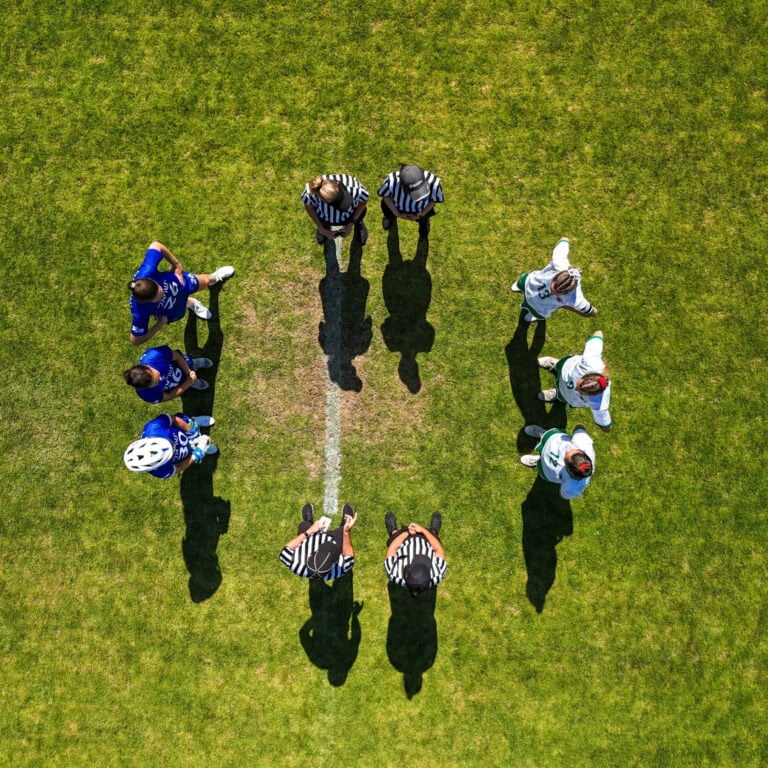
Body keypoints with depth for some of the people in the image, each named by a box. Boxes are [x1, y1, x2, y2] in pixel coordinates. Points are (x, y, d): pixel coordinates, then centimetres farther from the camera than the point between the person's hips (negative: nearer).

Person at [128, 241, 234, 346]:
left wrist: (176, 265, -26)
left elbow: (156, 245, -31)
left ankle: (213, 277, 73)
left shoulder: (147, 272, -47)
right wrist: (160, 324, -32)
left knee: (204, 282, 34)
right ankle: (191, 303, 76)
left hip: (180, 282, 1)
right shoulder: (141, 311, -49)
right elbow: (135, 340, -36)